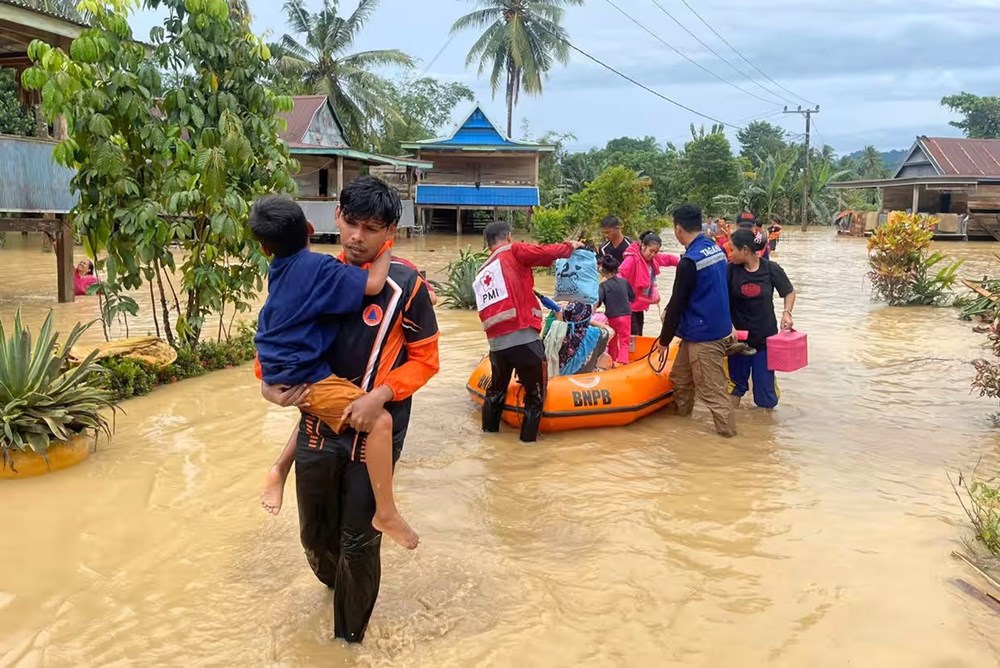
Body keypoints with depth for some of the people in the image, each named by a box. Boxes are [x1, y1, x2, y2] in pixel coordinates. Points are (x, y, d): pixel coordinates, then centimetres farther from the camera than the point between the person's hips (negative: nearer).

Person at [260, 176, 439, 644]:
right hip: (317, 427, 4)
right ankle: (336, 582, 53)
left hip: (373, 435, -4)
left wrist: (380, 395, -22)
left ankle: (350, 637, 29)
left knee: (359, 543, 6)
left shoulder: (405, 286, -12)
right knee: (315, 534, 19)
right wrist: (270, 380, -4)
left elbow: (425, 359, -7)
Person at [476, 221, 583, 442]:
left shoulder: (481, 275, 19)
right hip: (524, 339, -6)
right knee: (535, 392, 13)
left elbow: (486, 310, 18)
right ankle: (529, 436, 18)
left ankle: (489, 428, 40)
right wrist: (570, 247, 13)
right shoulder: (513, 252, -1)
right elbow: (548, 253, -5)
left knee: (497, 387, 28)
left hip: (496, 343, 6)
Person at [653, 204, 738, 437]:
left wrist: (664, 340, -5)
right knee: (680, 376, 21)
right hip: (718, 327, 9)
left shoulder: (689, 261, -21)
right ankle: (680, 414, 35)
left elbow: (676, 303, -16)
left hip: (704, 337, -9)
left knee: (712, 390, -1)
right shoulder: (717, 249, 5)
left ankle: (728, 431, 7)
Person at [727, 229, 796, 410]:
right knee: (736, 381, 14)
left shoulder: (771, 269, -10)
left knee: (764, 384, 6)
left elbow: (789, 292, 4)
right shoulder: (731, 269, -10)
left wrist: (787, 312, -12)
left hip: (765, 336, -1)